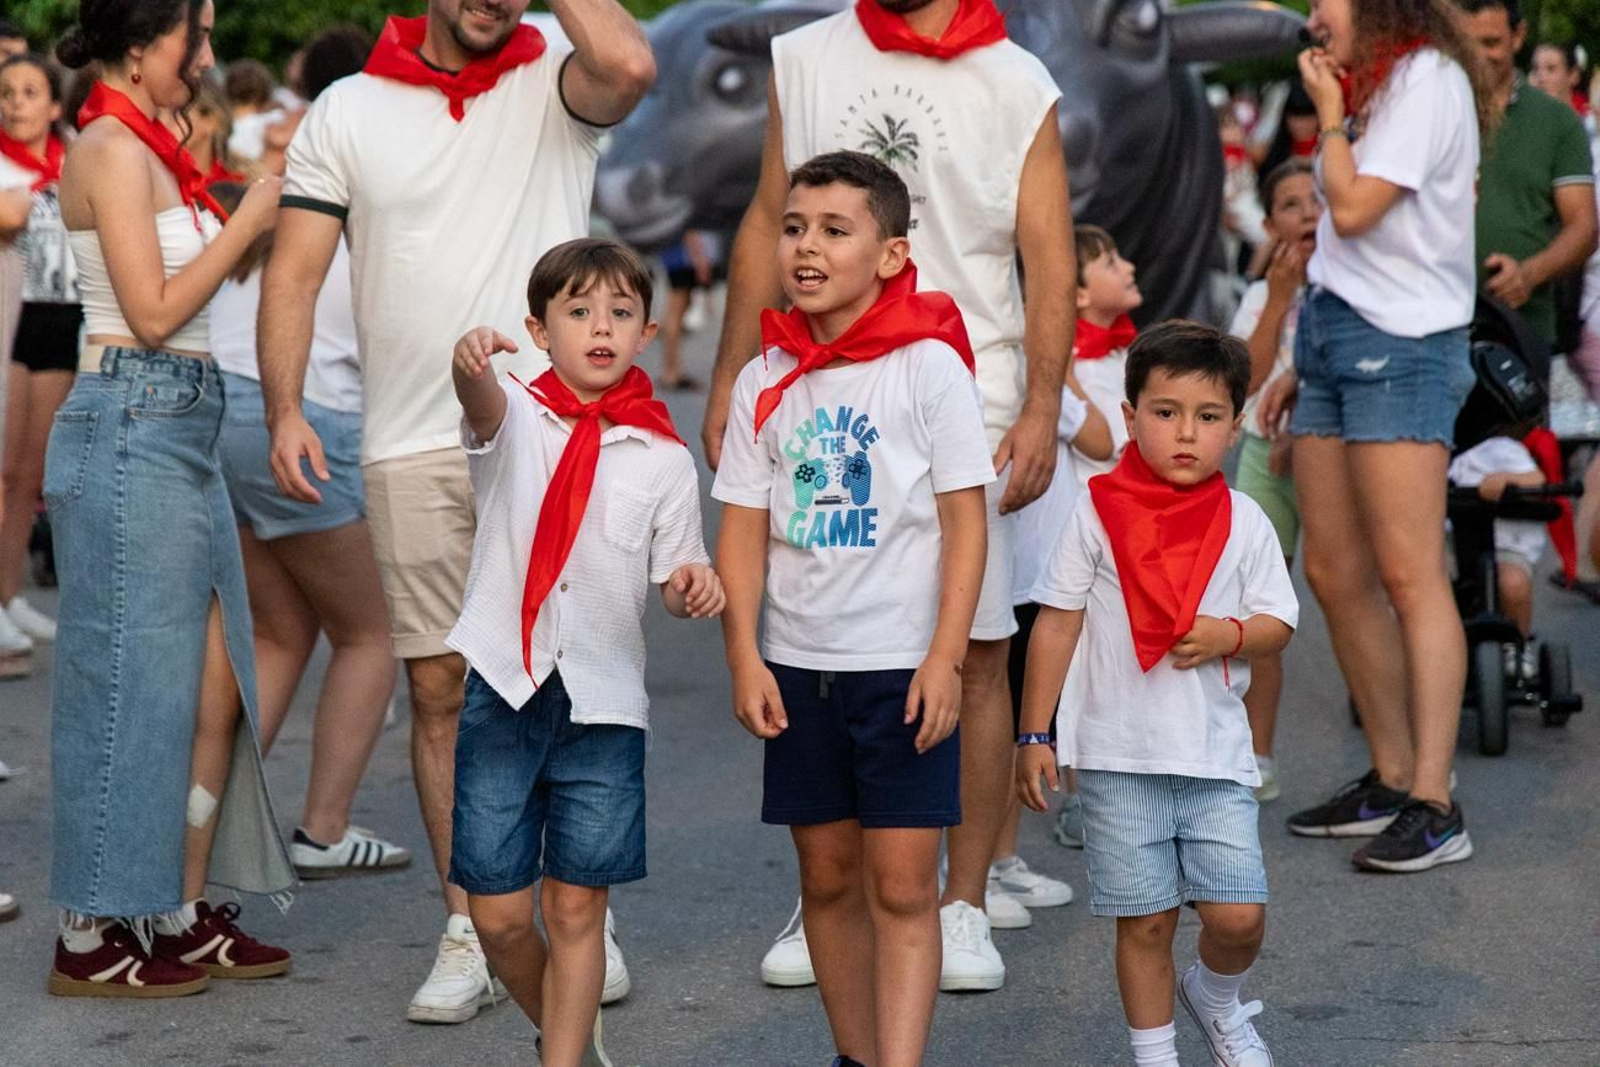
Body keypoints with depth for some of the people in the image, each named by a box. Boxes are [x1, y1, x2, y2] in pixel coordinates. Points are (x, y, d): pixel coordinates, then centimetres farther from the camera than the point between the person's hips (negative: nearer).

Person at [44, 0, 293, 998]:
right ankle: (92, 938, 6)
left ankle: (184, 917, 17)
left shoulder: (153, 149, 16)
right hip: (133, 426, -9)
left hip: (183, 428, 9)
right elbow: (153, 312, -16)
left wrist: (269, 206, 11)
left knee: (219, 683, 9)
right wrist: (247, 220, -10)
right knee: (134, 683, -3)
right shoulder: (113, 148, -12)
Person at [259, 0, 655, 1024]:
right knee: (442, 689, 5)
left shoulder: (554, 83, 4)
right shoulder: (346, 111, 8)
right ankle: (469, 935, 13)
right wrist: (285, 410, -7)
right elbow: (294, 273, 5)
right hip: (414, 445, 2)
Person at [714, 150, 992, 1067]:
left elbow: (965, 519, -7)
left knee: (902, 884, -5)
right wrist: (745, 656, -4)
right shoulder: (765, 380, 4)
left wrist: (945, 658, -13)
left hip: (903, 663, -4)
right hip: (799, 664, 4)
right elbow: (745, 527, 6)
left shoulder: (929, 364, -7)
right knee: (827, 874, 12)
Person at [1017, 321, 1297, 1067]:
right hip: (1119, 754, -1)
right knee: (1144, 918, 4)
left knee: (1239, 914, -4)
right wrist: (1035, 735, -1)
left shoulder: (1244, 522, 3)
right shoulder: (1099, 512, -2)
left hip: (1216, 754, 1)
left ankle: (1217, 998, 28)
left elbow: (1278, 623, 8)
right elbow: (1057, 622, 0)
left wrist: (1231, 635, -15)